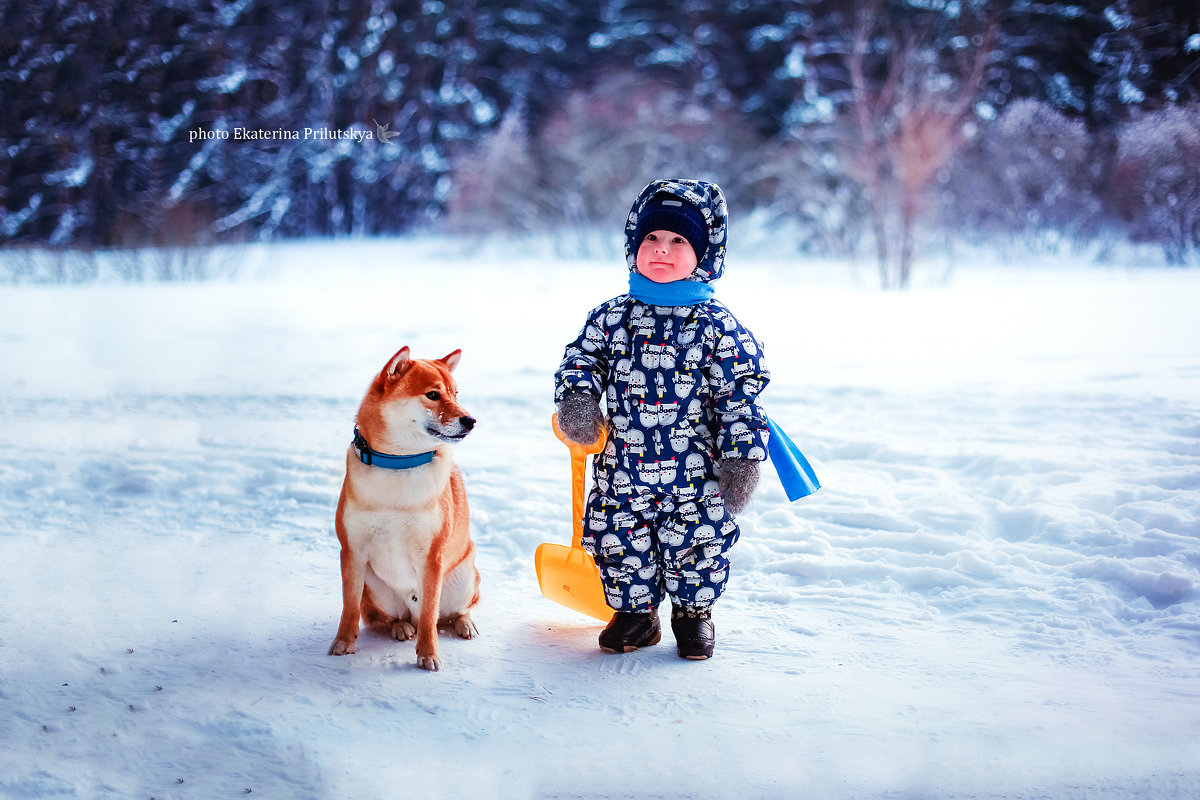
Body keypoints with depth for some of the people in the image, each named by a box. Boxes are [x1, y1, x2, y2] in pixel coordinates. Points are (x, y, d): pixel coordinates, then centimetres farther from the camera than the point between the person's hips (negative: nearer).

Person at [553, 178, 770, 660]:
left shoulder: (716, 326, -7)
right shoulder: (611, 317, 2)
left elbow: (739, 395, -6)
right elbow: (581, 358, 8)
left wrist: (741, 457, -9)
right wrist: (576, 401, -12)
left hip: (695, 475, -2)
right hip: (622, 471, 3)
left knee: (696, 547, 8)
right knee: (619, 546, 11)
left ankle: (694, 612, 33)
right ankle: (634, 611, 33)